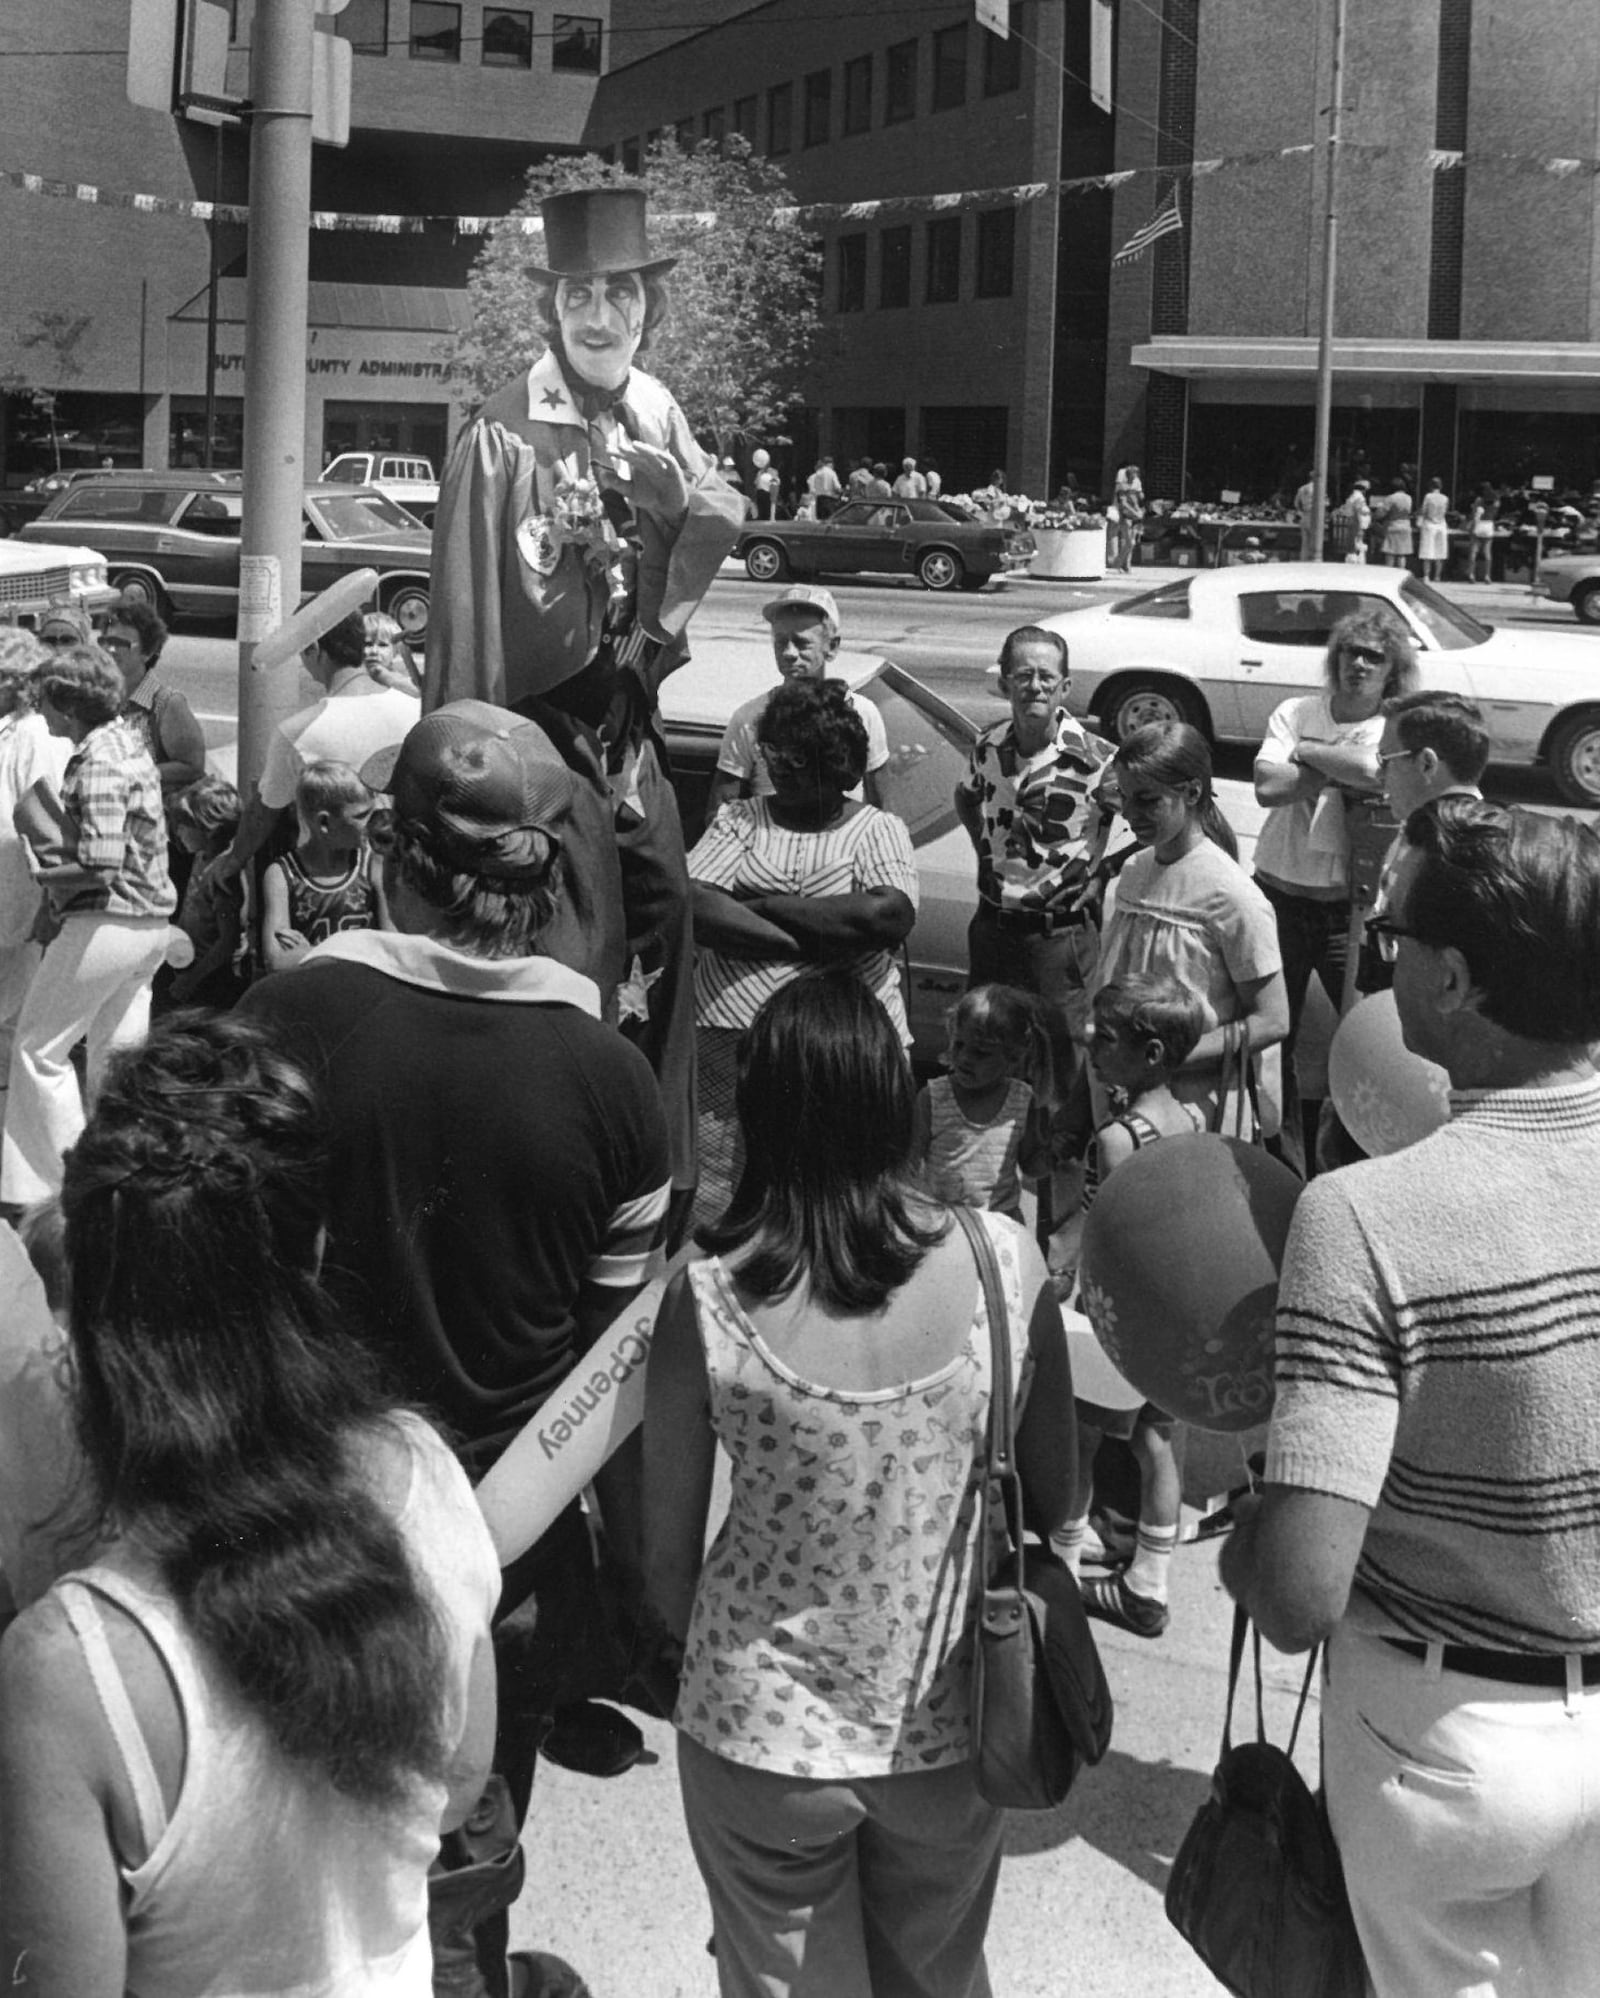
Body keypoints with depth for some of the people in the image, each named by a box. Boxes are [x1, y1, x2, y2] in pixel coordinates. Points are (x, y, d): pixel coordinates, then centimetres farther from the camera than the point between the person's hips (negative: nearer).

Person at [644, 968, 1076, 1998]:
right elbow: (1055, 1498, -3)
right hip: (951, 1729, 2)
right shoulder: (1008, 1264, -15)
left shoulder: (707, 1303, -19)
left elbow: (669, 1558, -8)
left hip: (765, 1733, -1)